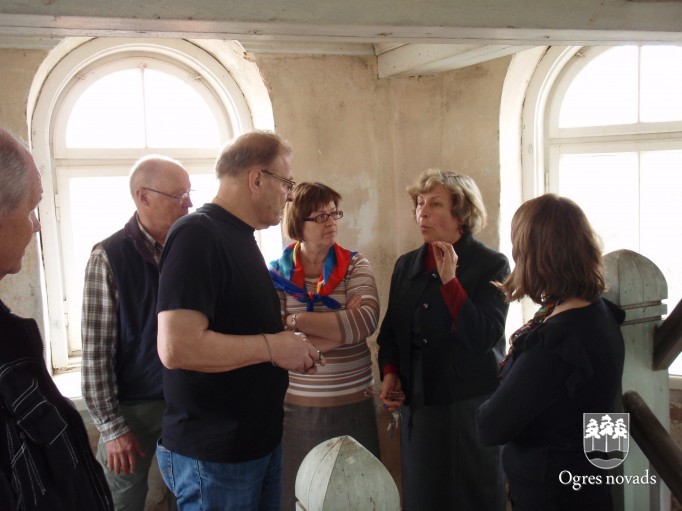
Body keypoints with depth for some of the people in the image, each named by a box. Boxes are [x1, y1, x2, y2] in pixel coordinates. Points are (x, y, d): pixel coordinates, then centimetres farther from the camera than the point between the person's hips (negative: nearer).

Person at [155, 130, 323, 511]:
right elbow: (176, 347, -29)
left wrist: (291, 351, 5)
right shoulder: (197, 236, -19)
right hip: (213, 457, -9)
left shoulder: (240, 238, 12)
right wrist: (272, 346, -20)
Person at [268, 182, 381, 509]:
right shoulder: (277, 273, -1)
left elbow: (366, 321, -16)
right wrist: (343, 325, -15)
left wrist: (297, 320, -18)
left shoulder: (355, 265, 1)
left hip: (354, 406, 1)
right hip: (295, 409, -1)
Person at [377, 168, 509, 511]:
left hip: (468, 405, -4)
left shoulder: (491, 265, -7)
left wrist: (449, 279, -22)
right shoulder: (406, 265, 8)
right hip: (417, 405, 5)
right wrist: (390, 373, -2)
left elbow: (485, 337, -17)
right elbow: (390, 330, 15)